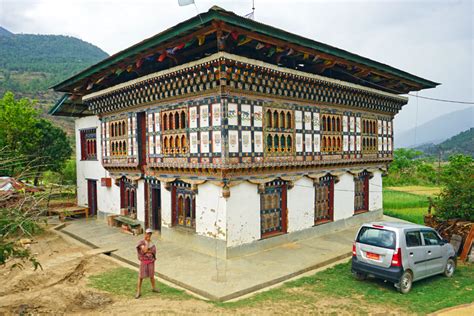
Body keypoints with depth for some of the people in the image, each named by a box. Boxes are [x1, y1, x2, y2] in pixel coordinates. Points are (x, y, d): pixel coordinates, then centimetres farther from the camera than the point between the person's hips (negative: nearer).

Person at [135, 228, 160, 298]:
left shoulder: (151, 242, 3)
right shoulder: (141, 242, -14)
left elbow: (154, 250, -3)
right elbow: (145, 250, -27)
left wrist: (147, 251, -18)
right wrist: (147, 241, -23)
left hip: (151, 261, 4)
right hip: (144, 261, -4)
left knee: (151, 275, 14)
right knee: (141, 277, -1)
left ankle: (154, 288, 32)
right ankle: (138, 292, 9)